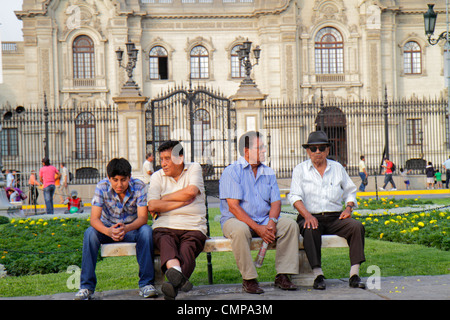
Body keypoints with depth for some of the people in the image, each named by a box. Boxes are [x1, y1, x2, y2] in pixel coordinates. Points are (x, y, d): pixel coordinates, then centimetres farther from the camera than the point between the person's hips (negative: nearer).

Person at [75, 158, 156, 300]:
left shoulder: (139, 187, -18)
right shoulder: (102, 187, -18)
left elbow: (143, 217, -23)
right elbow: (94, 219, -24)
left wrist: (126, 228, -45)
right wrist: (108, 231, -47)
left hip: (132, 229, 0)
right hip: (108, 229, 0)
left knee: (146, 231, -32)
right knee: (90, 233, -30)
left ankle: (146, 283, -27)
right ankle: (86, 286, -24)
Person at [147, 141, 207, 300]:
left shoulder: (194, 168, 13)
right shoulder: (157, 176, 15)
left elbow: (191, 191, -7)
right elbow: (152, 206, -1)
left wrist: (163, 199, 2)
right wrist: (183, 202, -2)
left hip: (193, 227, 0)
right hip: (165, 226, 1)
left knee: (187, 248, -33)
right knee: (165, 242, -35)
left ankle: (173, 283, -58)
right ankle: (176, 271, -64)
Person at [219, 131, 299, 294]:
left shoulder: (268, 173, 13)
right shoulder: (231, 172, -7)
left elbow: (276, 201, 7)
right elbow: (233, 207, -15)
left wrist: (271, 222, -16)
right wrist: (257, 228, -22)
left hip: (264, 220, 5)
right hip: (236, 219, -5)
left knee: (290, 224, -18)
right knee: (240, 230, -38)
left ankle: (282, 275, -16)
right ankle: (249, 280, -26)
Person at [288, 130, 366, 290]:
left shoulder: (338, 168, 17)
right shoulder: (300, 170, 8)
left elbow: (350, 191, 21)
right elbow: (295, 196, -3)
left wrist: (348, 208, -1)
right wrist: (307, 215, -21)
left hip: (335, 217, 3)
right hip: (311, 216, -3)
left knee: (357, 227, -26)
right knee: (310, 230, -38)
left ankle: (354, 274, -27)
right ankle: (318, 275, -34)